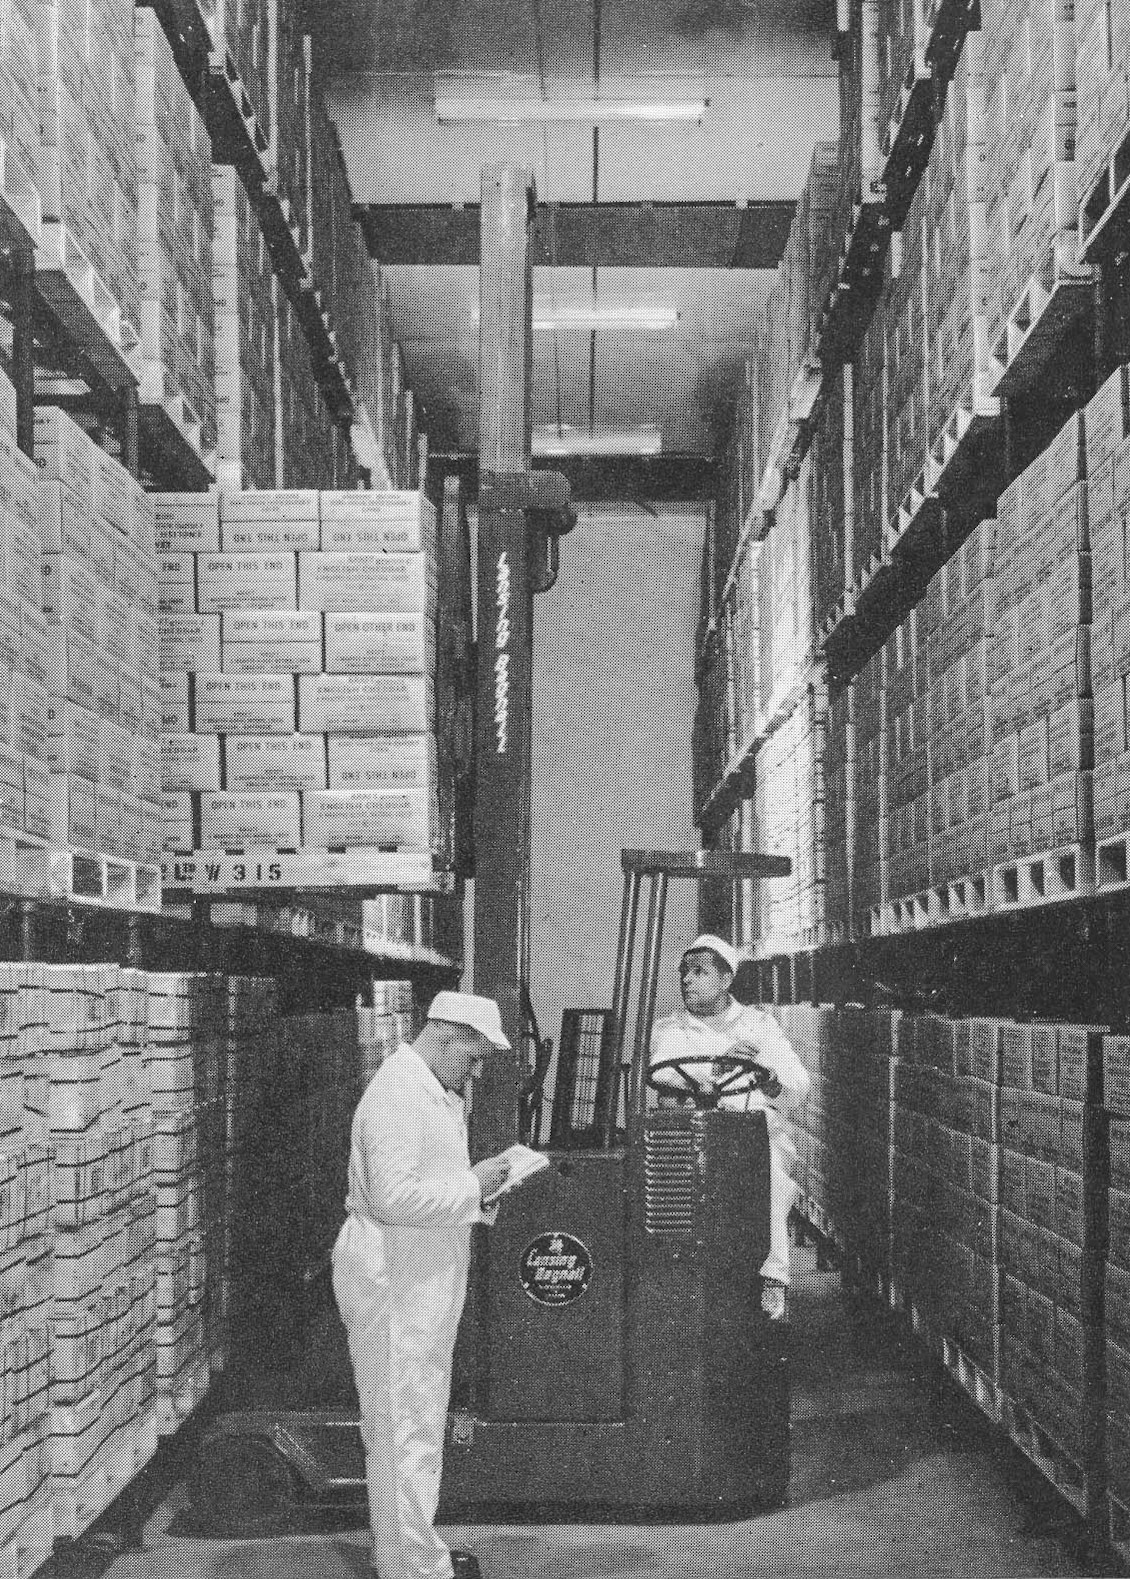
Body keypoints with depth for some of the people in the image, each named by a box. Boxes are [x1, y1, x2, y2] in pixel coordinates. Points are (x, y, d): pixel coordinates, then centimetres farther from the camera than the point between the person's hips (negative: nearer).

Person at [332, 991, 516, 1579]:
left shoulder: (435, 1091, 15)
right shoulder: (398, 1092, -19)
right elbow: (396, 1196, -27)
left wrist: (479, 1188, 7)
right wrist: (472, 1185, -17)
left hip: (421, 1275, 11)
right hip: (393, 1276, -11)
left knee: (412, 1423, 17)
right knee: (406, 1430, -5)